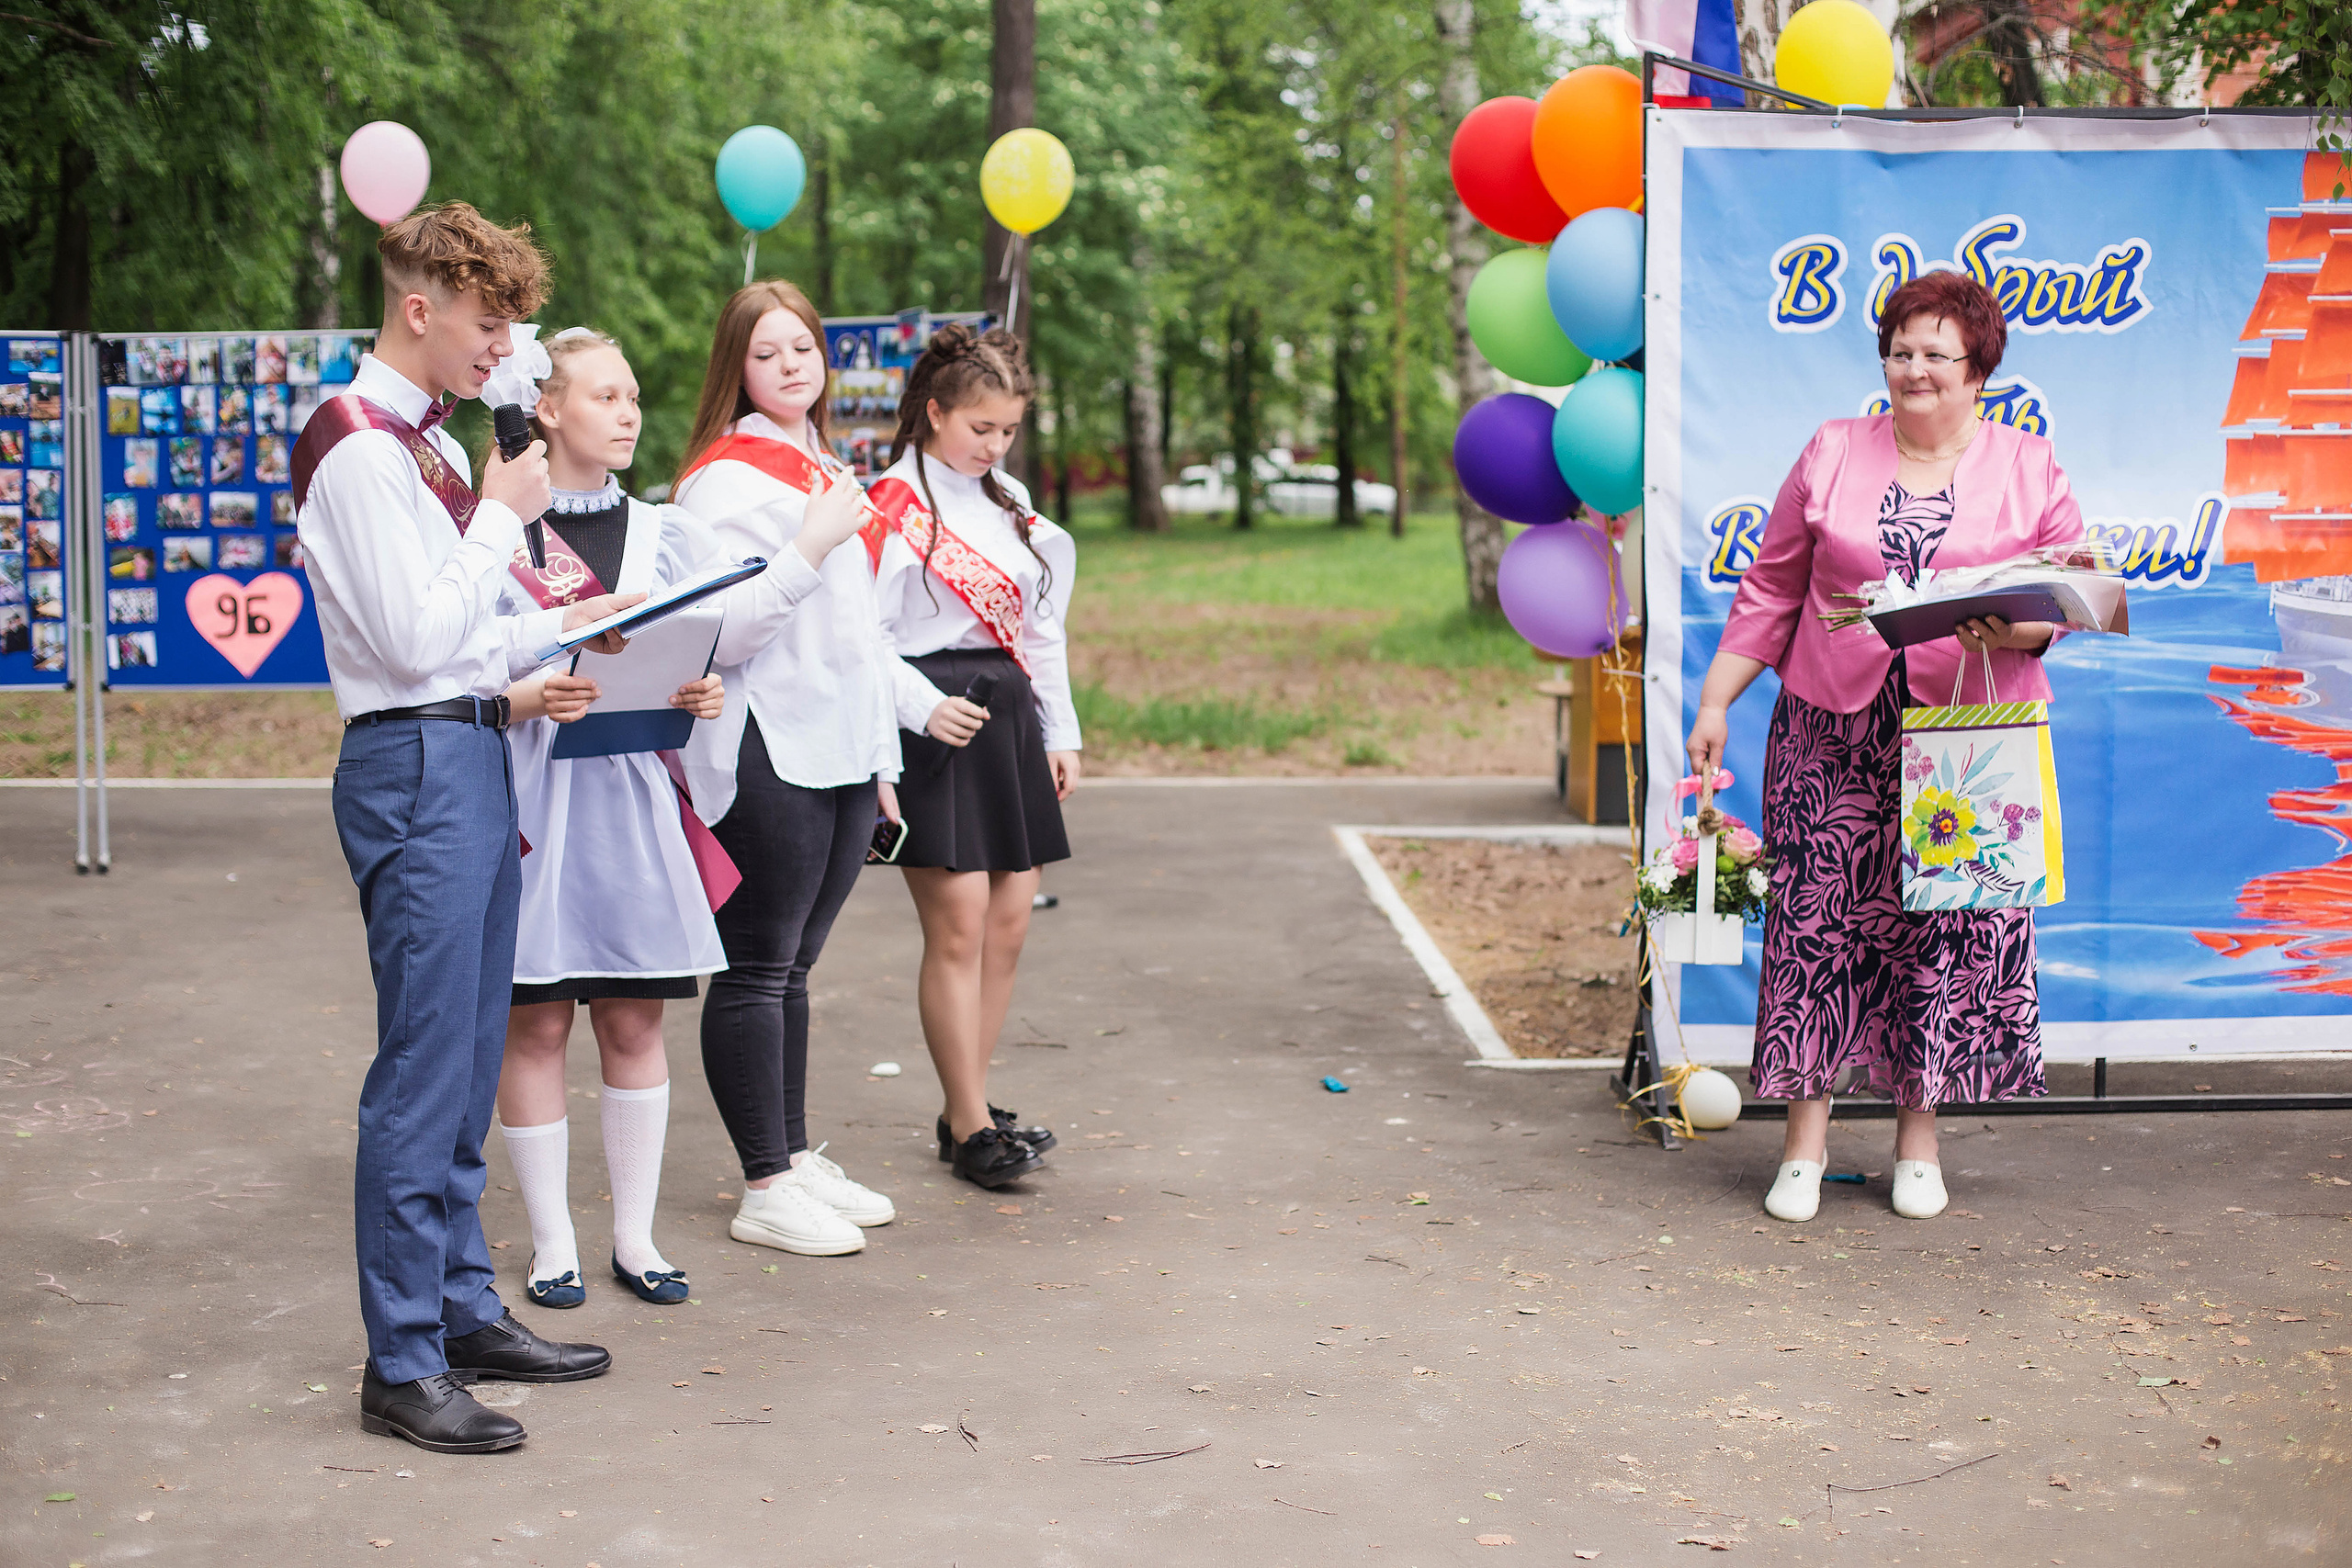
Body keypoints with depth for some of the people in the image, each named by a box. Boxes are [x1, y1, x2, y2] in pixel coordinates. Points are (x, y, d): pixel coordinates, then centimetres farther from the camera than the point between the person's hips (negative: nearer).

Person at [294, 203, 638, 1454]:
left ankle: (464, 1311, 25)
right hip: (415, 770, -10)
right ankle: (402, 1365, 0)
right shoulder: (359, 448, -12)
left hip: (473, 756, 10)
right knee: (424, 1071, -7)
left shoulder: (428, 440, 17)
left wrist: (563, 630, 11)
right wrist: (501, 515, -10)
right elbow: (415, 637, -19)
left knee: (468, 1066, 15)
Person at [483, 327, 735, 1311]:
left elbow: (704, 660, 13)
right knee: (536, 1024, 2)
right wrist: (534, 697, -23)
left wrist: (706, 696, -9)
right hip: (537, 798, -3)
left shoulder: (668, 536, 11)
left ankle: (636, 1234, 18)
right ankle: (552, 1243, 14)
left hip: (637, 797, 3)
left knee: (635, 1019, 7)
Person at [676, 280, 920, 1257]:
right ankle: (766, 1190, 3)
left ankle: (798, 1157, 22)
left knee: (793, 964, 14)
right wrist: (813, 544, -22)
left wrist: (881, 756, 20)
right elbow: (722, 632, -18)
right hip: (766, 759, -8)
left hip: (840, 753, 8)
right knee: (757, 970, -2)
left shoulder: (826, 471, 18)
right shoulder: (727, 478, -9)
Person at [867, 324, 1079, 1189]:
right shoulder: (893, 507, -5)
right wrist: (922, 706, -21)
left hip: (1009, 717, 7)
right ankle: (971, 1125, -1)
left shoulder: (1009, 501, 17)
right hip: (935, 721, -7)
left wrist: (1060, 731, 18)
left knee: (1009, 921, 5)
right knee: (959, 923, -8)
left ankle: (966, 1109, 15)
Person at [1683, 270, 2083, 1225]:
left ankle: (1919, 1140, 17)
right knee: (1818, 917, -2)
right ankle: (1805, 1143, 8)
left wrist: (2021, 629, -16)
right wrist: (1715, 701, 6)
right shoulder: (1832, 455, 9)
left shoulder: (2029, 470, 6)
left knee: (1952, 929, 2)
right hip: (1835, 734, 1)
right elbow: (1770, 591, 11)